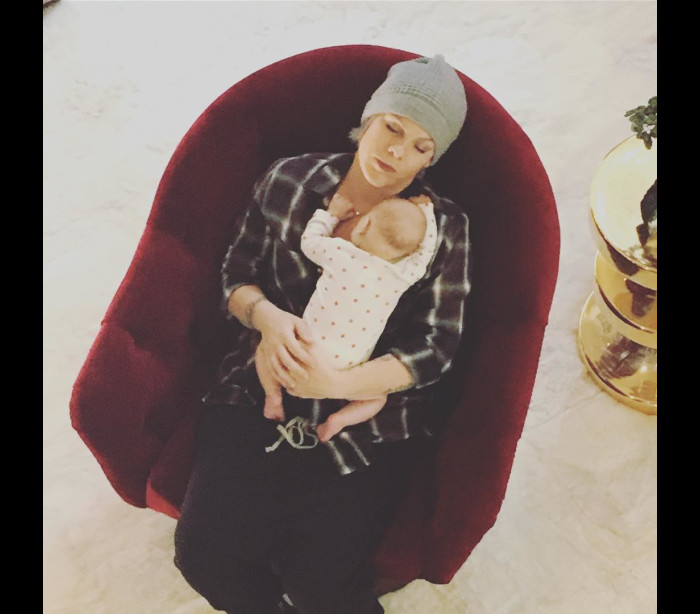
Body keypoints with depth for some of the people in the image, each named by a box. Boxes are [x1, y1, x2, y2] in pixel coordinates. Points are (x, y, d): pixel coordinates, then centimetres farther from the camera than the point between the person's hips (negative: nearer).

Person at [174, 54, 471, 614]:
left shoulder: (444, 227, -2)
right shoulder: (289, 180, 3)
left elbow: (434, 348, -6)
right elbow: (237, 273, 9)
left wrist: (339, 383, -21)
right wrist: (265, 314, -14)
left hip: (366, 421, -1)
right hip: (259, 396, 2)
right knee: (202, 554, -13)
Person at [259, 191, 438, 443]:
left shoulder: (342, 253, -16)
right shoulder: (406, 274, -11)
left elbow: (309, 242, 4)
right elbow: (426, 248, 9)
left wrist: (331, 213, 16)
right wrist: (424, 209, 19)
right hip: (348, 371, 1)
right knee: (377, 396, 26)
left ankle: (274, 394, 9)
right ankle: (340, 419, 1)